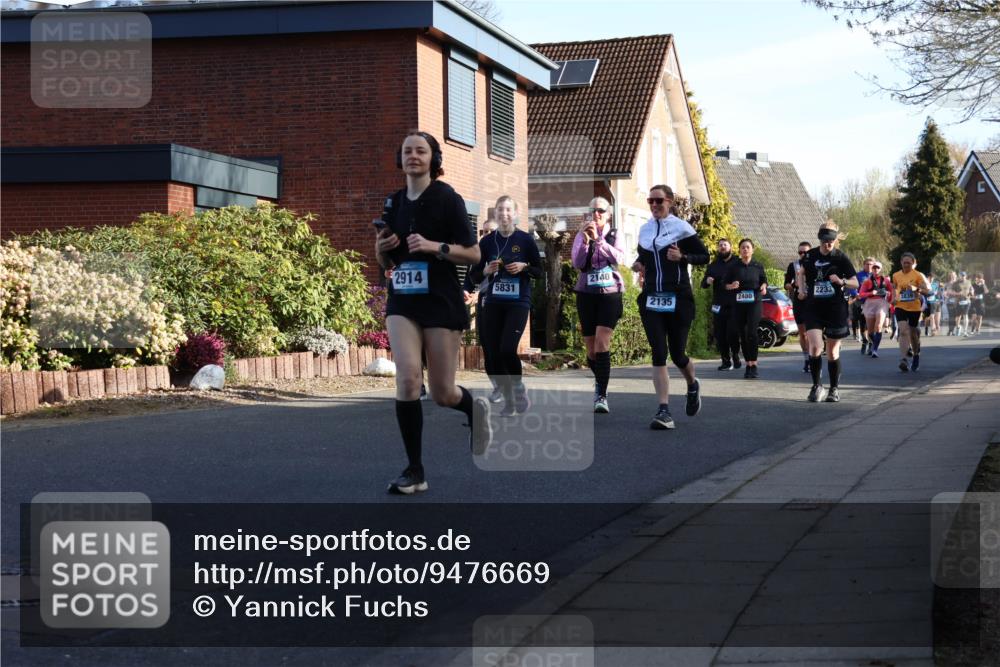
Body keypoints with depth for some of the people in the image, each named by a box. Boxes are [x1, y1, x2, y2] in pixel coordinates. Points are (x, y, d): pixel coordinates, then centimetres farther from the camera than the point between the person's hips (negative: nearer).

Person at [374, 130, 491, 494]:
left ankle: (475, 409, 39)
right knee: (407, 376, -18)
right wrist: (382, 248, -4)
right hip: (402, 303, 3)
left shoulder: (447, 199, -5)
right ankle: (414, 470, -9)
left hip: (441, 302, -3)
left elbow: (473, 254, -7)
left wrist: (435, 247, -21)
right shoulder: (394, 203, 9)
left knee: (443, 394, 1)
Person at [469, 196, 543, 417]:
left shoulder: (526, 239, -2)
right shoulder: (487, 241, 4)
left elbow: (540, 272, 5)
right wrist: (486, 270, -11)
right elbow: (474, 275, 9)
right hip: (493, 302, 3)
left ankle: (518, 386, 9)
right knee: (492, 355, 1)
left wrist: (524, 267, -13)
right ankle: (508, 400, 18)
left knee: (507, 349, -19)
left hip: (518, 302, -3)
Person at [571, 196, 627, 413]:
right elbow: (577, 263, -8)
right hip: (587, 295, 2)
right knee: (591, 350, 7)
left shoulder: (615, 235, 4)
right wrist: (585, 241, -22)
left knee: (602, 343, -19)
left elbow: (618, 258, -14)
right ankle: (600, 379, 38)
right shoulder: (582, 236, 6)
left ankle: (602, 396, -20)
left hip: (610, 293, -2)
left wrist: (598, 239, -22)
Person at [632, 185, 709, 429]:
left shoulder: (681, 227, -3)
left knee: (677, 354, 2)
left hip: (678, 299, -4)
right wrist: (639, 264, 6)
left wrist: (682, 257, -18)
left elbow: (704, 256, -1)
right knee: (658, 354, -7)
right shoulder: (644, 229, 12)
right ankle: (664, 411, -10)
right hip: (651, 299, 4)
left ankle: (693, 386, 37)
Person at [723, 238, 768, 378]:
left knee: (752, 333, -14)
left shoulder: (758, 266, 5)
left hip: (754, 303, -2)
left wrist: (763, 287, -9)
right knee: (742, 335, 4)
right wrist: (731, 286, -12)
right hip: (738, 304, 2)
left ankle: (754, 365, -11)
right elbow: (726, 284, 10)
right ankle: (748, 365, 13)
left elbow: (764, 281, 13)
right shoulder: (734, 267, 6)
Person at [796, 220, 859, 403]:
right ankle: (817, 386, 0)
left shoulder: (841, 258, -4)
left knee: (833, 351, 6)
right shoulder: (810, 256, 3)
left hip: (836, 310, -1)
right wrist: (802, 289, 9)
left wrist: (841, 281, -20)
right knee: (815, 346, -16)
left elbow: (855, 283, -1)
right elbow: (802, 273, 24)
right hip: (813, 308, 1)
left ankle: (834, 389, 20)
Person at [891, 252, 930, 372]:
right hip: (900, 307, 1)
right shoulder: (896, 275, 4)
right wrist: (894, 297, 4)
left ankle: (916, 356, 38)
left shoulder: (918, 275, -6)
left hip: (914, 308, -1)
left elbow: (928, 290, -10)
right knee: (903, 331, -17)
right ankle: (903, 360, -26)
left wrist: (916, 289, -28)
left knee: (913, 333, 12)